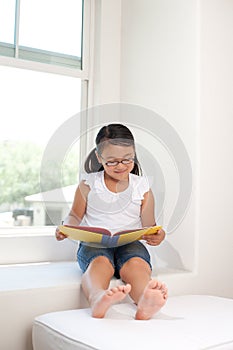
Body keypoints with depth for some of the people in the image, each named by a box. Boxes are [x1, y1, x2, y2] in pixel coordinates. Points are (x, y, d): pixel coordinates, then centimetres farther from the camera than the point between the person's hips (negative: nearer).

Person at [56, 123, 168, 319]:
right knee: (100, 262, -36)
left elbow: (149, 226, 10)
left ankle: (145, 304, -64)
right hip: (94, 243, -1)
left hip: (130, 243, 1)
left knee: (136, 263, -34)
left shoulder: (142, 187, 10)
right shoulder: (89, 184, 8)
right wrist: (66, 228, -7)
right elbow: (75, 216, 17)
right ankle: (98, 299, -68)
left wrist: (157, 235, -14)